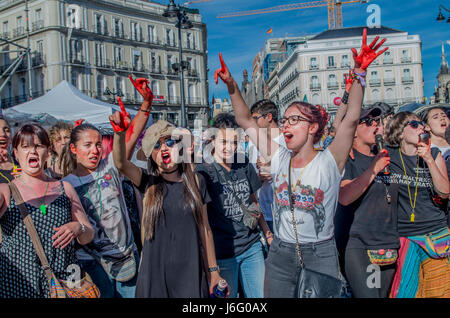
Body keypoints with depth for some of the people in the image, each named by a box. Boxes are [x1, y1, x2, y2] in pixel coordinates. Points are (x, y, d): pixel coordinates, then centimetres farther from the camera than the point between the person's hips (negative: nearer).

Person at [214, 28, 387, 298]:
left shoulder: (329, 162, -10)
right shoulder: (279, 159, 1)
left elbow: (351, 119, -22)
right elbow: (246, 122, 3)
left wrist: (359, 74, -32)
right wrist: (232, 86, -6)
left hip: (320, 255, -3)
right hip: (281, 255, 4)